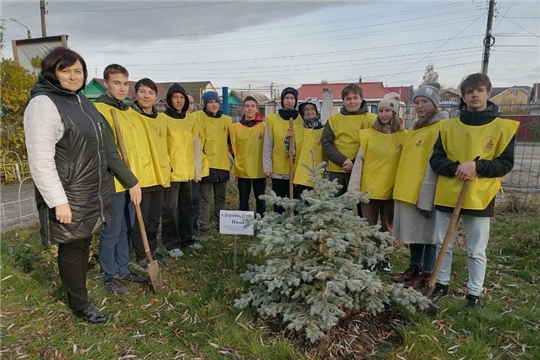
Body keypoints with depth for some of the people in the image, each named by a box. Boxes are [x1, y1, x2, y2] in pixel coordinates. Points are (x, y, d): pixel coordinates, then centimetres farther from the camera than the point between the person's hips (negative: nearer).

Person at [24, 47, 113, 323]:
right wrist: (58, 201, -22)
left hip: (90, 191, 8)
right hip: (68, 195, -8)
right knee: (72, 248, 5)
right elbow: (40, 161, -21)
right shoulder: (43, 104, -16)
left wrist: (115, 184, 18)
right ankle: (80, 305, 22)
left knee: (83, 244, 18)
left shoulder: (81, 100, 12)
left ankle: (77, 291, 35)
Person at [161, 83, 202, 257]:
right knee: (170, 209, 2)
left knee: (187, 206, 15)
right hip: (171, 171, -5)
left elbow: (196, 146, 10)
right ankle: (172, 244, 13)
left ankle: (187, 238, 29)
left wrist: (197, 170, 8)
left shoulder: (191, 119, 9)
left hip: (188, 171, 5)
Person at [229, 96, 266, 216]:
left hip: (260, 170, 0)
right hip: (242, 170, 1)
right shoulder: (234, 127, 3)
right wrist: (234, 158, 3)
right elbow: (232, 146, 10)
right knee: (243, 201, 9)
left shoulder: (264, 126, 0)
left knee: (260, 200, 9)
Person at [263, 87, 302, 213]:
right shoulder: (272, 119, 2)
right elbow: (267, 146, 1)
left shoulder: (302, 120, 5)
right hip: (278, 170, 0)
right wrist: (267, 167, -4)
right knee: (279, 203, 7)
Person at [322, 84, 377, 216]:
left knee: (360, 207, 8)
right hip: (336, 171, 2)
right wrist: (343, 161, -13)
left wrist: (355, 162, -14)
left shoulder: (371, 119, 2)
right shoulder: (333, 119, 7)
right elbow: (326, 144, 1)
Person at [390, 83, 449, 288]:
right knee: (414, 231, 16)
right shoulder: (415, 128, 18)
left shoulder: (441, 128, -11)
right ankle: (414, 268, 29)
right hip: (407, 190, 8)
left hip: (424, 193, -8)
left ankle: (426, 275, 15)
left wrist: (426, 196, -21)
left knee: (426, 232, 3)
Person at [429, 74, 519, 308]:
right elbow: (435, 160, 3)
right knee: (443, 245, 13)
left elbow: (505, 163, -3)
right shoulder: (448, 126, 4)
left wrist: (477, 165, -19)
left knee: (476, 251, 8)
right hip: (447, 196, 2)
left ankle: (475, 293, 24)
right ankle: (441, 284, 30)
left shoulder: (503, 127, 0)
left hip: (479, 198, -2)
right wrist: (455, 168, -16)